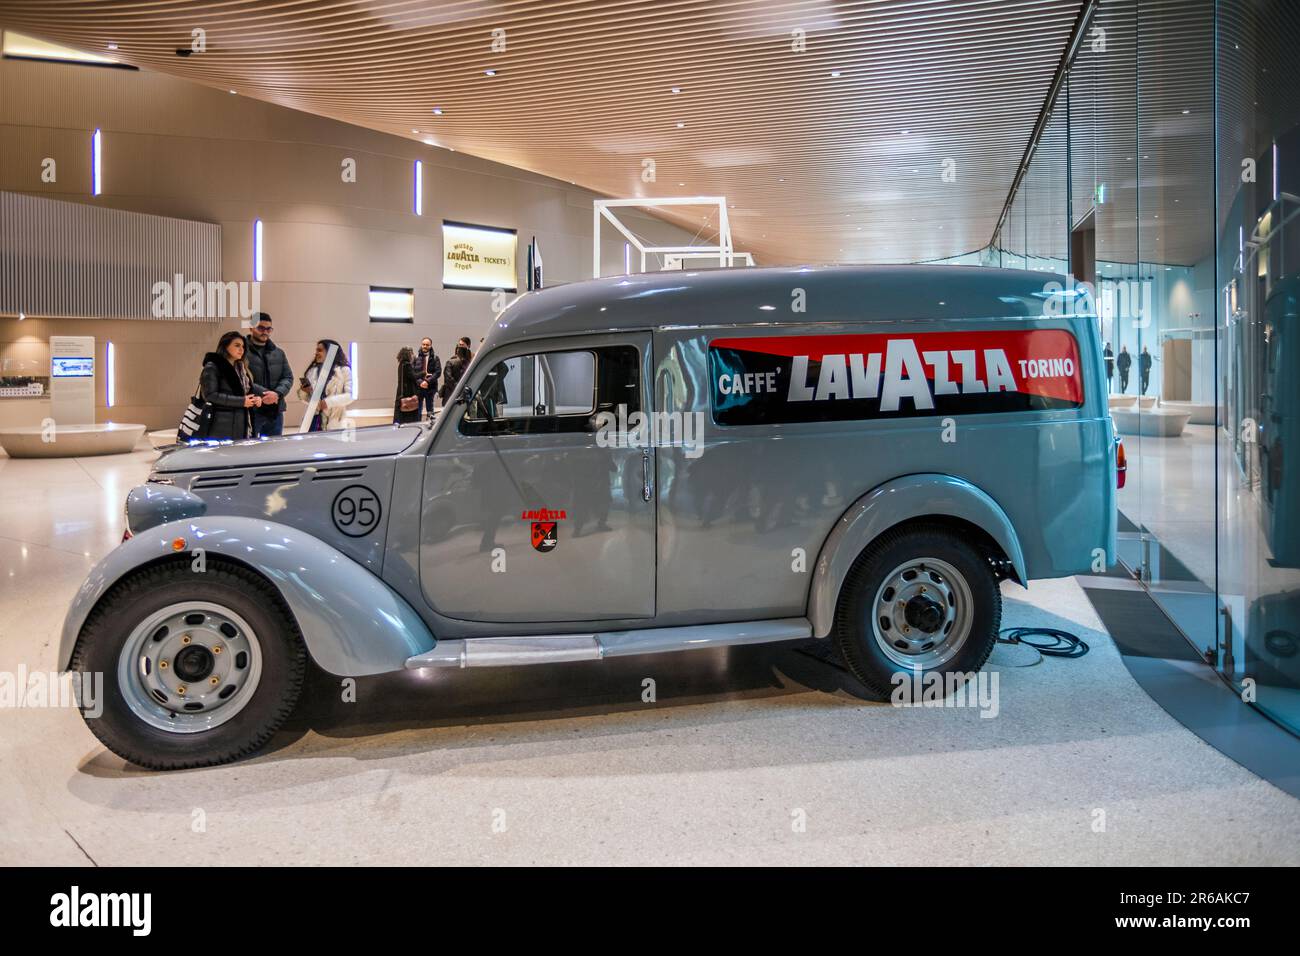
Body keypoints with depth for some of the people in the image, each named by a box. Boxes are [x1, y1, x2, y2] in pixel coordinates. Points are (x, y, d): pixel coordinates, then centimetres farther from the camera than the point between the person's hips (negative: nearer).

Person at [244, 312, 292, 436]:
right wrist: (263, 394, -21)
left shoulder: (279, 353, 14)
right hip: (250, 412, -6)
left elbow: (288, 377, 8)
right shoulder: (242, 352, -6)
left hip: (275, 412, 6)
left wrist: (277, 393, -12)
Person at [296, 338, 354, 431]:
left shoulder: (344, 371, 1)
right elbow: (306, 398, 20)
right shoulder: (312, 371, 14)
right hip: (314, 420, 4)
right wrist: (303, 391, -3)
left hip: (333, 422, -4)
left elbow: (350, 395, -8)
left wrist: (329, 402, -18)